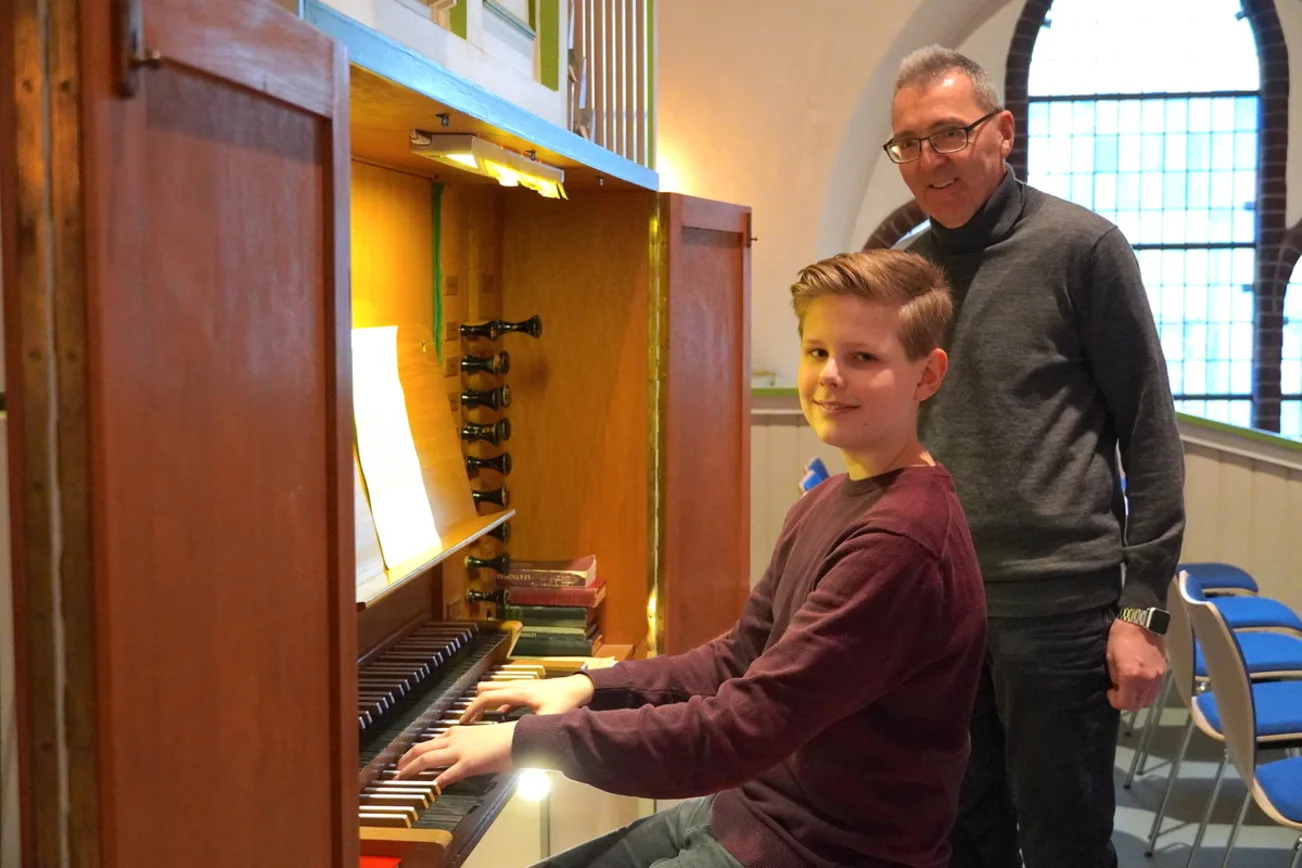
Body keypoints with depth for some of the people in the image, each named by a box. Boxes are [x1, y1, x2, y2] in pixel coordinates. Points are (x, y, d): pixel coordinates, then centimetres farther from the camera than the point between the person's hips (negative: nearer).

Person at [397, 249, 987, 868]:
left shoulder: (899, 541, -24)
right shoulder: (827, 503, 6)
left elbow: (740, 731, -27)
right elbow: (740, 660, 12)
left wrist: (529, 739, -21)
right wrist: (590, 688, -1)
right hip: (751, 808, 8)